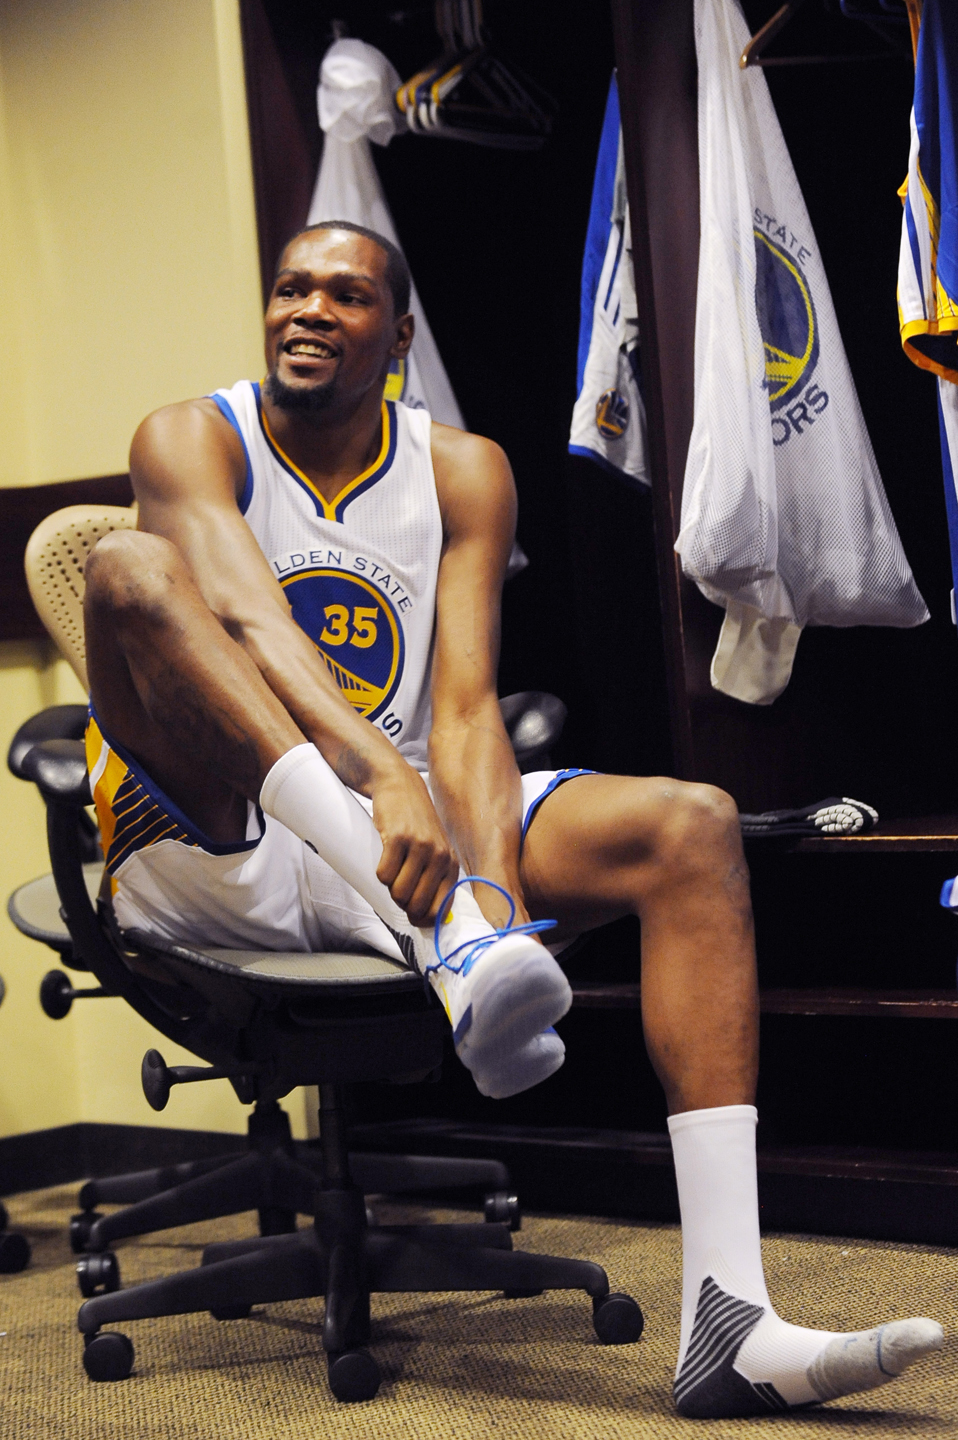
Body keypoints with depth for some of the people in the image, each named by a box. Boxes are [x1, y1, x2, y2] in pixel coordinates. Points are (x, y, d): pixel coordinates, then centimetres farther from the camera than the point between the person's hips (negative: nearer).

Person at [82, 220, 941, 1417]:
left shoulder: (462, 473, 9)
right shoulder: (193, 442, 0)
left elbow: (464, 704, -5)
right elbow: (247, 619, -22)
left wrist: (494, 882, -24)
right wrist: (383, 781, -39)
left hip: (402, 850, 4)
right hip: (216, 859, -3)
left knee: (690, 827, -18)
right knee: (130, 569, -28)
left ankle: (726, 1318, -31)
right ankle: (447, 947, -42)